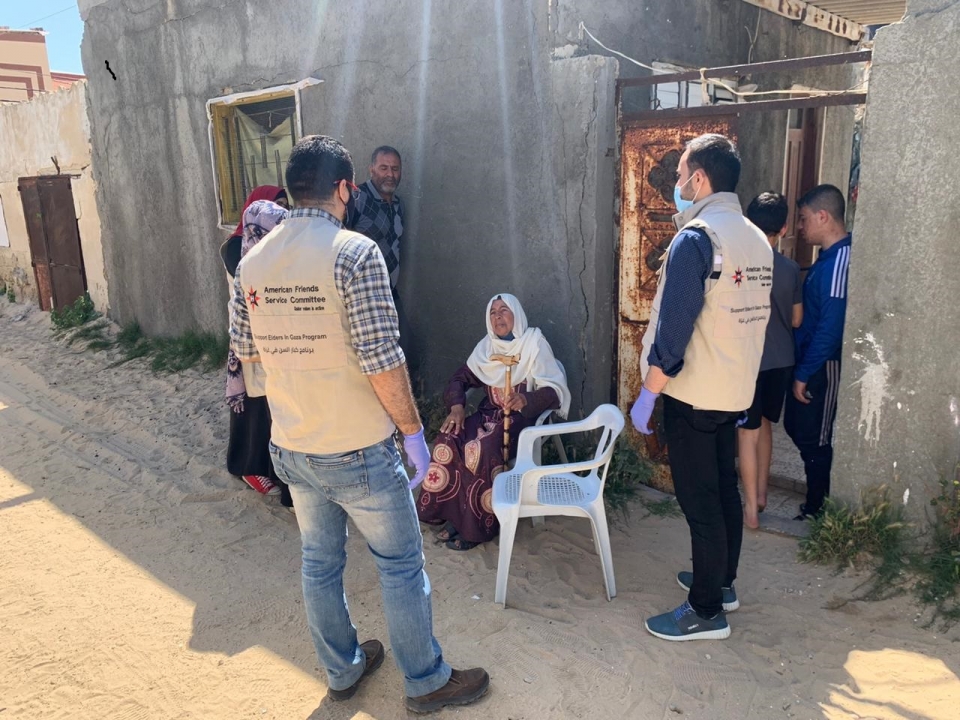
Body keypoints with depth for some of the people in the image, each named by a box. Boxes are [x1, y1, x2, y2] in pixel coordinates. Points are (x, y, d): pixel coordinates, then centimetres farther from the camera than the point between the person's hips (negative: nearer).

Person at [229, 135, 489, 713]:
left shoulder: (253, 261, 1)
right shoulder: (355, 252, -19)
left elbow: (246, 349, 10)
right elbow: (382, 360, -22)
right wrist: (415, 432, -11)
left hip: (292, 449, 6)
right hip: (358, 451, -6)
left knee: (320, 564, 21)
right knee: (401, 565, 12)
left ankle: (343, 670, 41)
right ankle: (427, 681, 29)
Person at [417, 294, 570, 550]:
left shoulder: (535, 344, -6)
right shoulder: (486, 347, 12)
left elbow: (554, 390, -13)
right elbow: (461, 378, 12)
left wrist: (526, 400, -33)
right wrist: (457, 406, -8)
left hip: (521, 418, -5)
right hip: (489, 414, 6)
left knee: (481, 449, -32)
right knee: (448, 441, -23)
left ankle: (478, 525, -17)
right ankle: (453, 513, -11)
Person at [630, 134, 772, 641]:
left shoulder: (695, 238, -17)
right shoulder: (757, 239, 8)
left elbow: (674, 326, -22)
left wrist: (647, 394, -15)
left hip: (692, 394, -9)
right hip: (737, 391, 9)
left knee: (700, 503, 1)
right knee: (725, 490, 19)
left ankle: (707, 612, 13)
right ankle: (722, 582, 35)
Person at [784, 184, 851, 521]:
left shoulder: (840, 259, -21)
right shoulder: (829, 257, 10)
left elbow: (831, 325, -24)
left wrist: (804, 374, -19)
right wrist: (801, 368, 13)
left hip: (822, 367, -9)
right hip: (809, 362, 9)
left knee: (813, 439, 3)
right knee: (795, 426, 18)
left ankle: (818, 511, 19)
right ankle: (819, 495, 33)